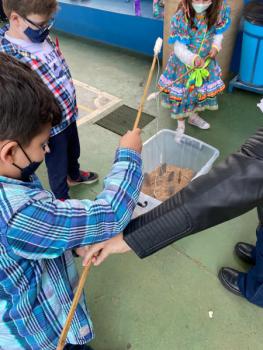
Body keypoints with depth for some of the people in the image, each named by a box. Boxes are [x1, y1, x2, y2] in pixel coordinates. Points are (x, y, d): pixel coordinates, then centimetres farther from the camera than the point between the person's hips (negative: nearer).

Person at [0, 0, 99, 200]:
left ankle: (74, 176, 60)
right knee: (58, 167, 17)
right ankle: (63, 200, 44)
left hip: (69, 113, 7)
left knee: (74, 152, 31)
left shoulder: (41, 35, -5)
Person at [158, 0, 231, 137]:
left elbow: (218, 32, 5)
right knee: (182, 92, 7)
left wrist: (215, 46, -12)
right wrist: (193, 59, -38)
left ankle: (193, 116, 46)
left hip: (206, 60, 5)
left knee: (202, 89, 20)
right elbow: (179, 48, -25)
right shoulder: (181, 18, -26)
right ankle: (180, 123, 28)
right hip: (184, 63, -4)